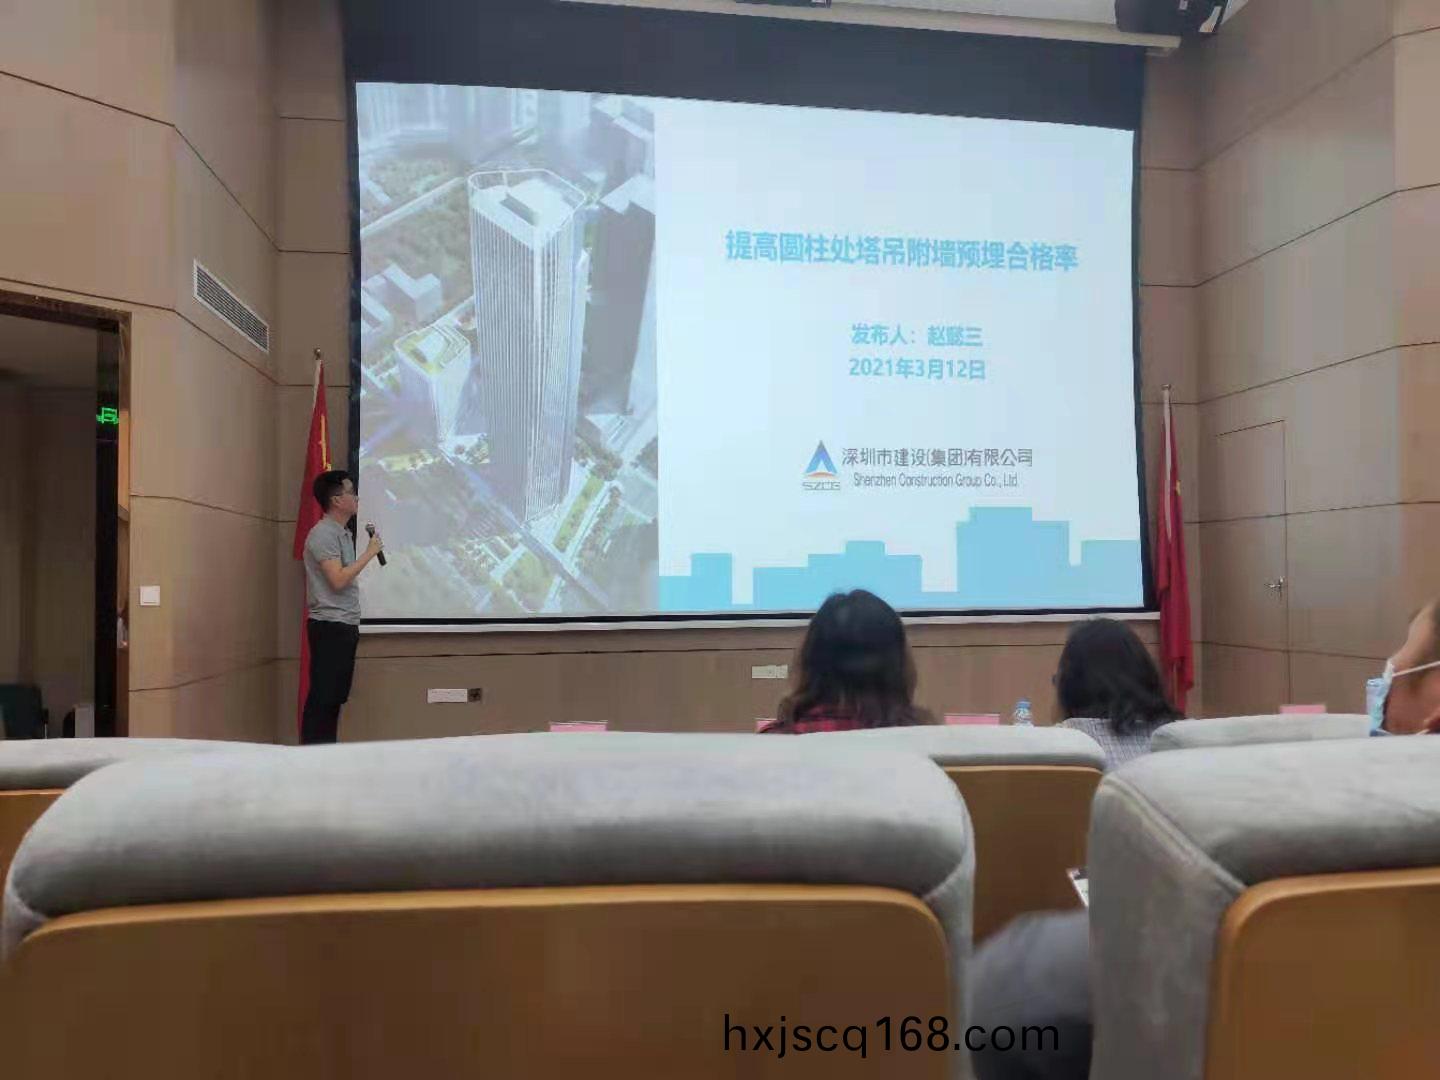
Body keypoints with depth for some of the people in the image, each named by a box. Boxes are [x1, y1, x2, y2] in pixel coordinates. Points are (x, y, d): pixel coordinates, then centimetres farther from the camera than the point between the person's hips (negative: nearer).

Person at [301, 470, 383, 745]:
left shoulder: (344, 533, 15)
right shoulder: (323, 534, -13)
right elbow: (337, 581, -21)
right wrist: (369, 553, -14)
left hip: (345, 626, 9)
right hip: (330, 627, -9)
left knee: (335, 697, 11)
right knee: (322, 697, -6)